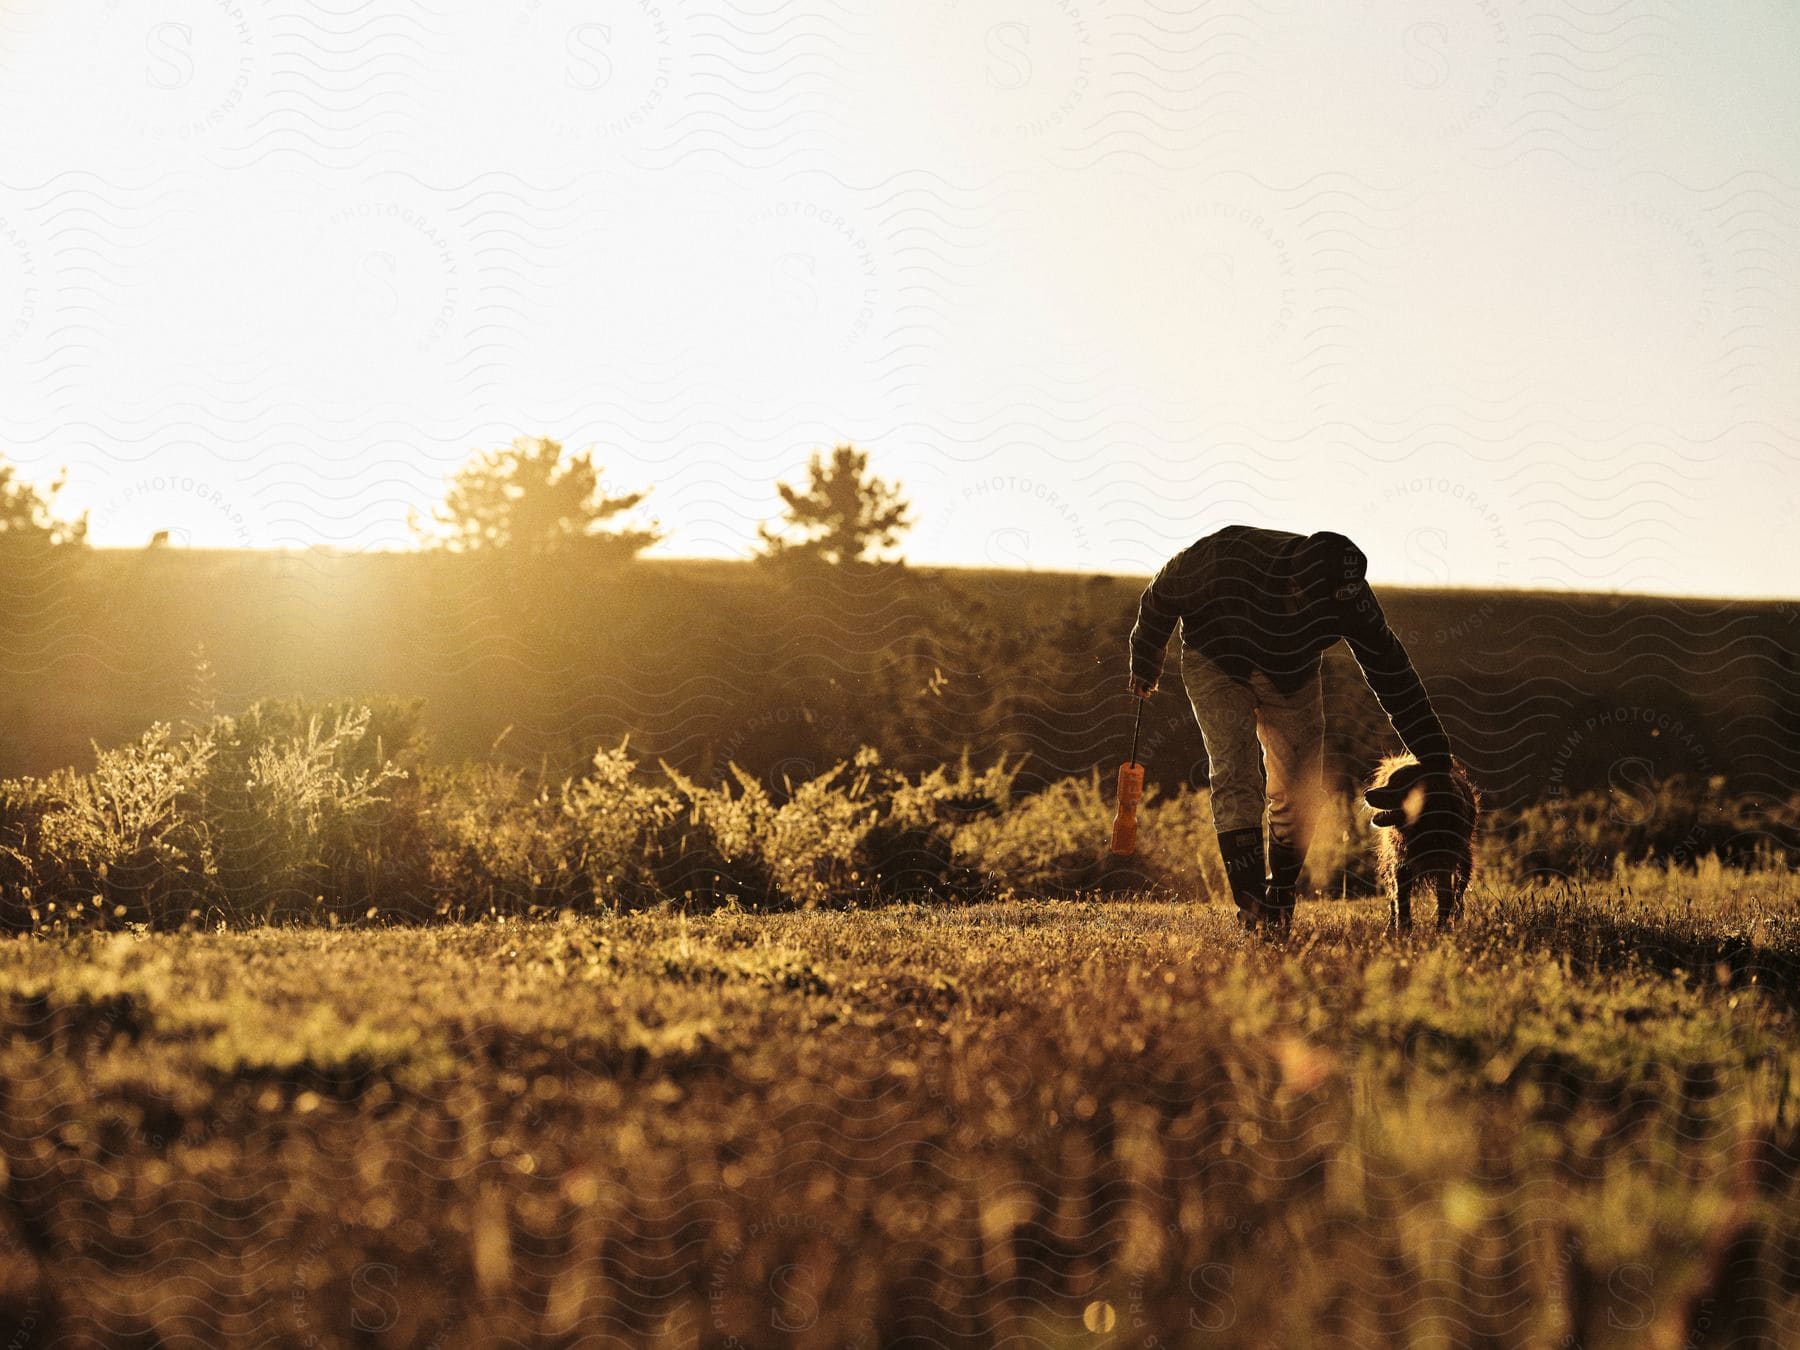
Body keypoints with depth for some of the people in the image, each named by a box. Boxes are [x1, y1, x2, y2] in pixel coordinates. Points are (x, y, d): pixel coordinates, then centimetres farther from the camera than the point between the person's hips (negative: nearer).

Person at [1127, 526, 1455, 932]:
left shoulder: (1349, 597, -30)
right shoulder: (1229, 556, -37)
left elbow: (1394, 676, -23)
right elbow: (1164, 594, -16)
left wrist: (1434, 761, -24)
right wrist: (1145, 662, -1)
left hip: (1291, 677, 2)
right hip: (1217, 666, -2)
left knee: (1300, 789, -3)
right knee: (1235, 777, -19)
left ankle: (1280, 905, 15)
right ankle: (1251, 905, -24)